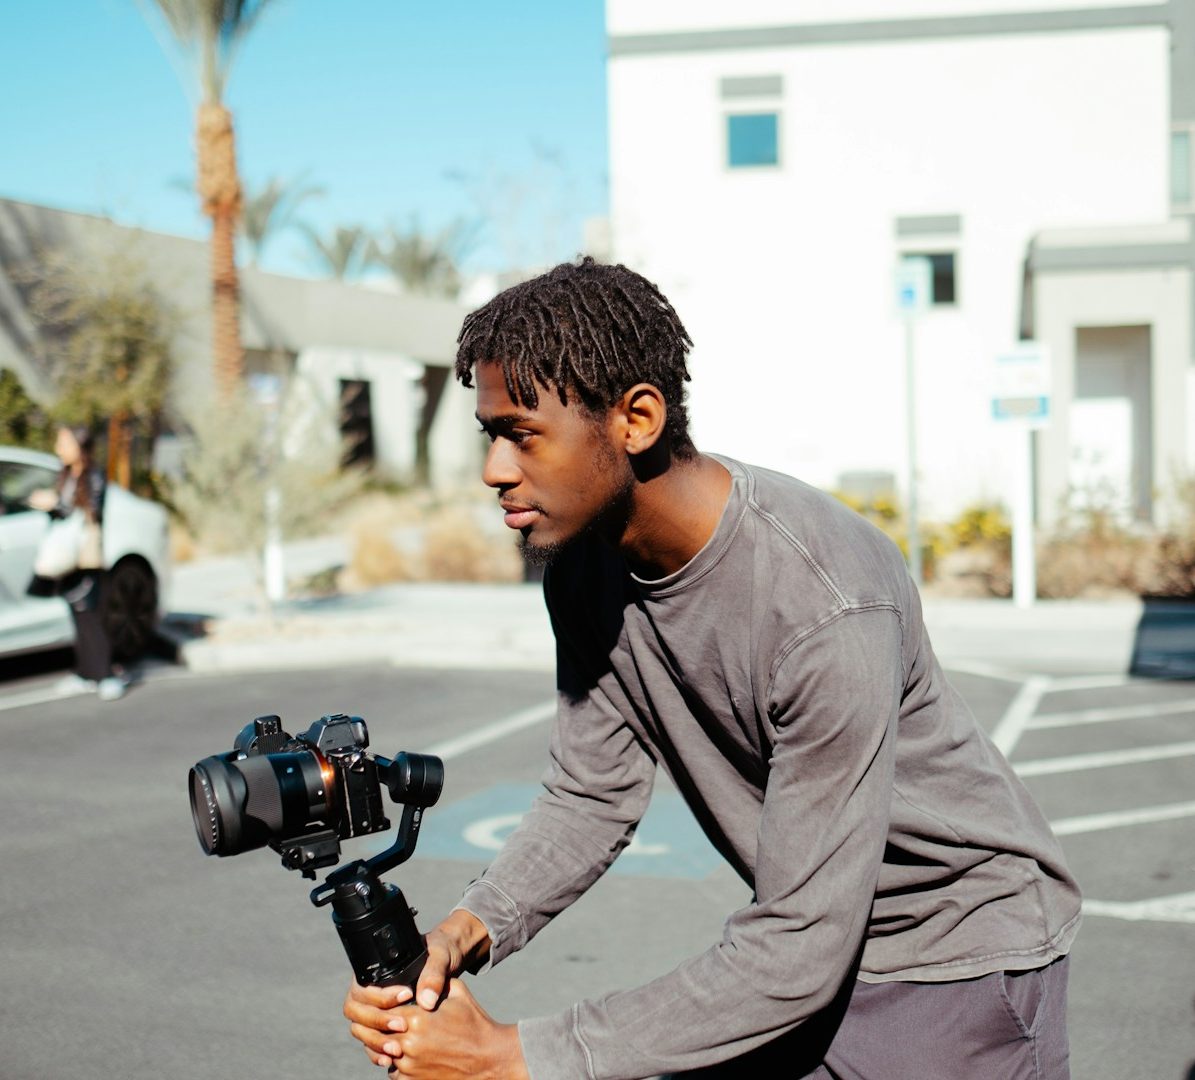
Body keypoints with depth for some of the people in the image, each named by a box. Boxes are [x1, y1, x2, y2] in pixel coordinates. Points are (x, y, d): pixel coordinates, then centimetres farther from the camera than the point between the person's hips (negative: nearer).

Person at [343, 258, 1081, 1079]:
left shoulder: (826, 606, -32)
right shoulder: (587, 562, -10)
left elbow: (799, 953, -30)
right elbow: (591, 795, -2)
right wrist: (472, 929, -21)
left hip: (963, 949, -5)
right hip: (805, 936, 6)